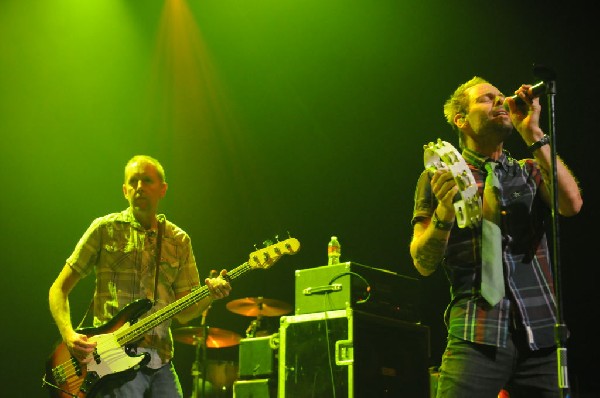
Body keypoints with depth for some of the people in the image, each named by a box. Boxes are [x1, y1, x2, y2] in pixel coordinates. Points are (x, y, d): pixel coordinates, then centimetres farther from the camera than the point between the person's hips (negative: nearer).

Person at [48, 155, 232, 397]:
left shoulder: (179, 240, 11)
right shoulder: (105, 229, 1)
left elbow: (183, 313, 8)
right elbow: (59, 288, 3)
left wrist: (210, 295, -12)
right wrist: (68, 334, -14)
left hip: (160, 362, 4)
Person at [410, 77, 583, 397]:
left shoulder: (530, 172, 17)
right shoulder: (438, 178, 9)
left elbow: (571, 205, -4)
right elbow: (423, 264, 0)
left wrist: (533, 134, -5)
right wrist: (444, 211, -18)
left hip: (542, 334, 3)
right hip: (479, 336, -2)